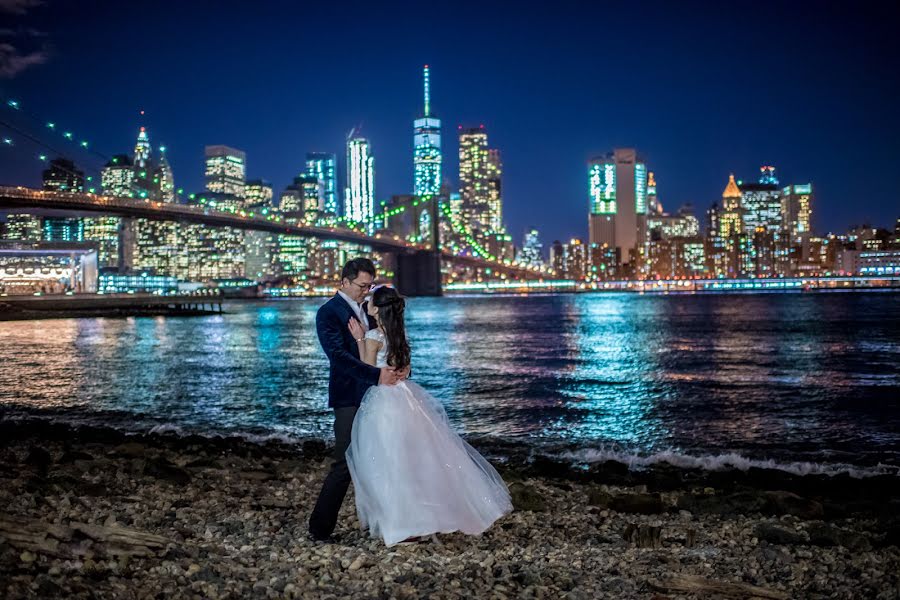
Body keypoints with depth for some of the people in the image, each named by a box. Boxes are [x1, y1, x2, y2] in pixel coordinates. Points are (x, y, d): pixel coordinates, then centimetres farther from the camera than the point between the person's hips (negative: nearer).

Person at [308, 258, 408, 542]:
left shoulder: (365, 310, 15)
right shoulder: (328, 313, -9)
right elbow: (339, 355, -21)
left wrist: (401, 366, -8)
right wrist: (377, 374, -28)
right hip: (350, 398, -7)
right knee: (345, 463, -6)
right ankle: (320, 528, 6)